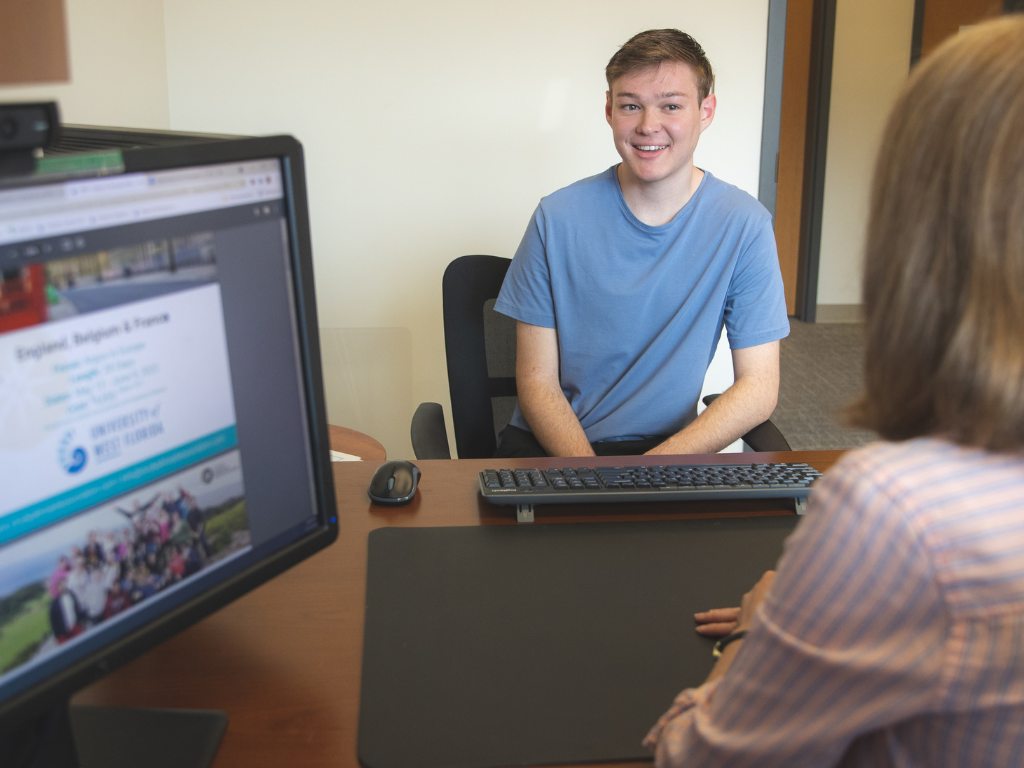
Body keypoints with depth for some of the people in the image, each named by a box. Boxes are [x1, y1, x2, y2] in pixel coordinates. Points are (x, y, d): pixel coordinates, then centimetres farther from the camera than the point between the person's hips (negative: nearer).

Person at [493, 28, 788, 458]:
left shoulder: (744, 225, -5)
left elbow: (759, 389, -5)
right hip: (550, 444, 0)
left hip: (668, 445, 1)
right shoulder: (559, 218, -5)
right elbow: (537, 382, -4)